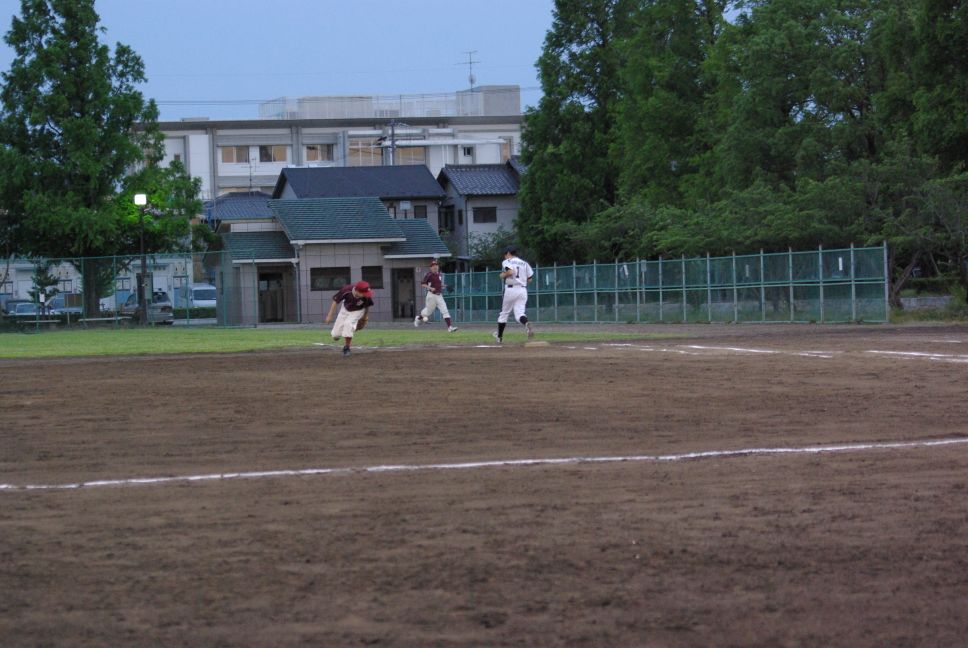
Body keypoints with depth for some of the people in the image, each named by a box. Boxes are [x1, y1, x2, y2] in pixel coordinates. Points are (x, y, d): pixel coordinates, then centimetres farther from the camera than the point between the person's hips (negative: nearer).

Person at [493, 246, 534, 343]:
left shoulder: (507, 261, 0)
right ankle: (527, 324, -37)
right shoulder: (525, 263, 16)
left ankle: (499, 336, 21)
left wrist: (503, 275, -1)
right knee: (519, 313, -3)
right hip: (523, 290, 4)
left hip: (511, 289, -4)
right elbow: (530, 279, 11)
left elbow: (510, 271, -20)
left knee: (504, 313, 11)